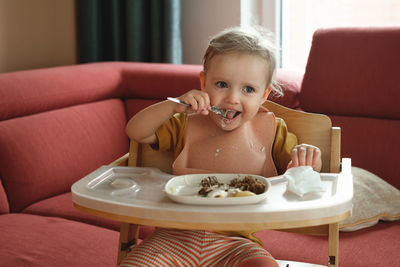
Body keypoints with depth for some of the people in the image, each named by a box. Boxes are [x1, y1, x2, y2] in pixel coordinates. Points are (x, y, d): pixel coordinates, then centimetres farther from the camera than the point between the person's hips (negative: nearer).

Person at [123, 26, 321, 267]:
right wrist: (173, 107, -9)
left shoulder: (271, 130, 6)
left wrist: (307, 159, -15)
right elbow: (135, 131, 6)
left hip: (237, 241, -1)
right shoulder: (186, 125, 9)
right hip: (177, 237, 1)